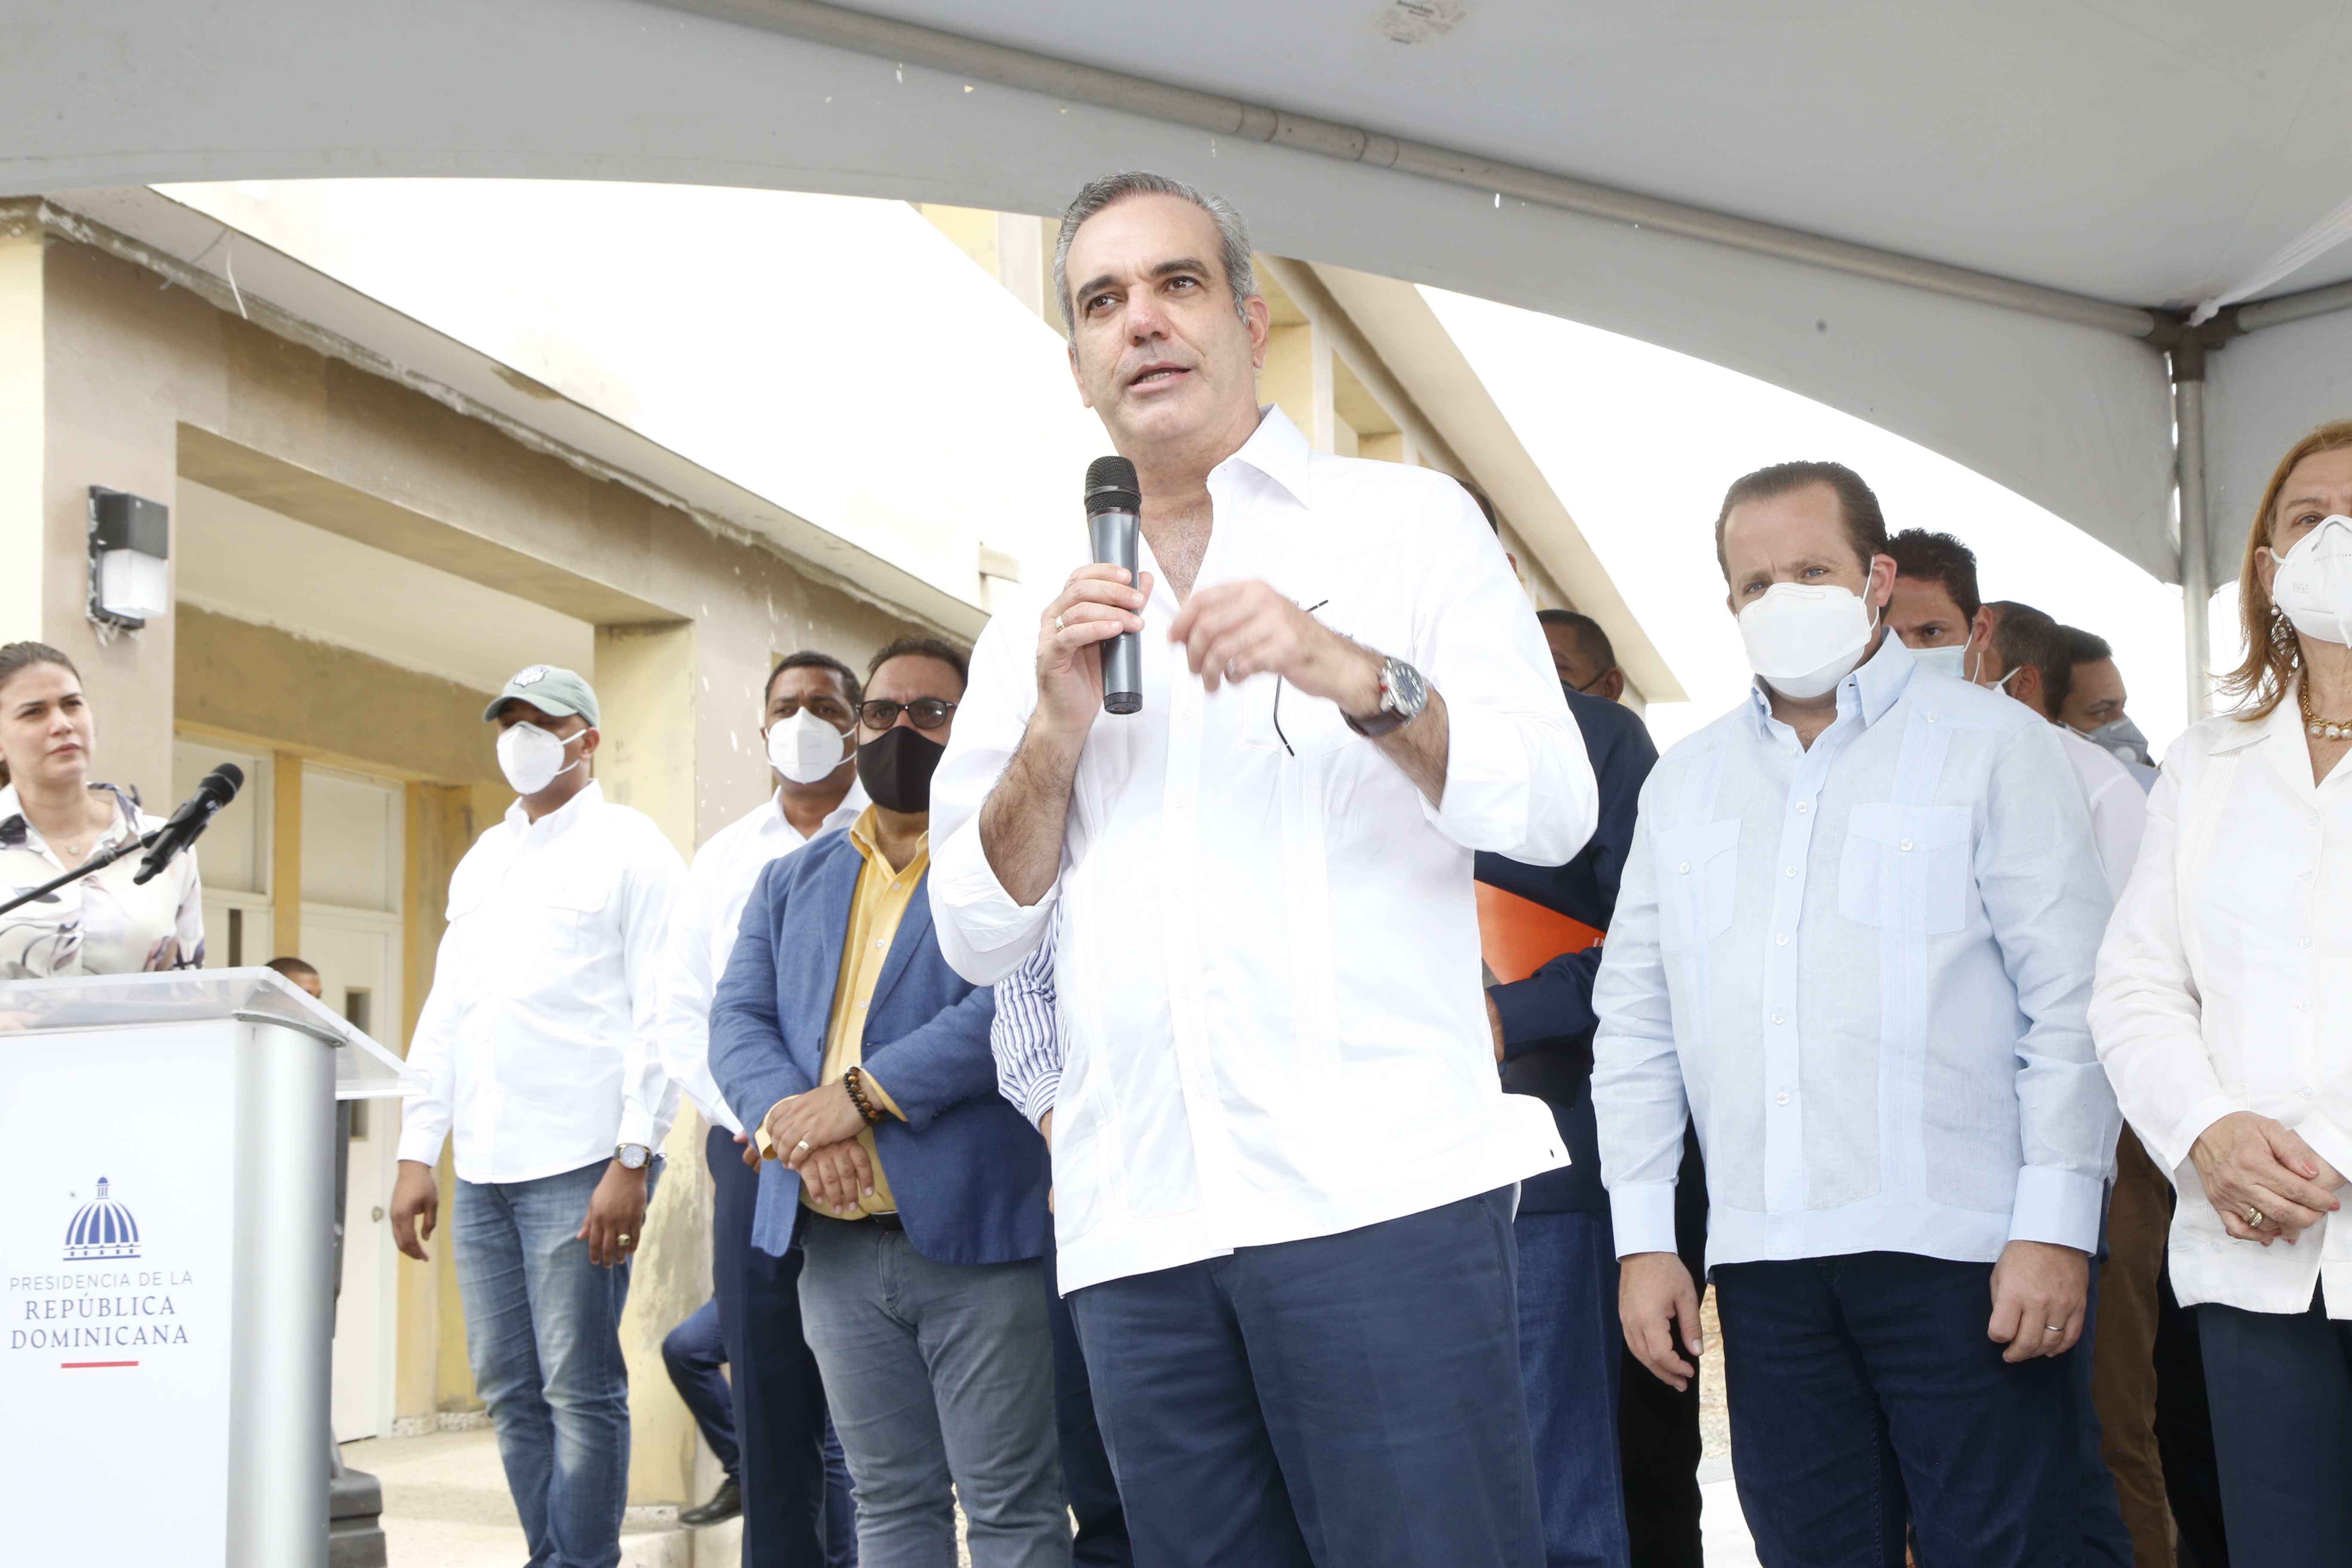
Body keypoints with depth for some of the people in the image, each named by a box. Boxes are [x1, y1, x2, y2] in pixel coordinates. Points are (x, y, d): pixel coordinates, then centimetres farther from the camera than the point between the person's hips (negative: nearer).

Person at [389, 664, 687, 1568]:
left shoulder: (628, 849, 0)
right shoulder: (481, 862, 20)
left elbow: (660, 1014, -7)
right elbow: (443, 1013, 19)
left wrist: (633, 1161, -15)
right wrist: (417, 1154, 11)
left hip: (578, 1163, -6)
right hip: (481, 1170, 7)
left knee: (580, 1389, -5)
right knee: (507, 1388, 8)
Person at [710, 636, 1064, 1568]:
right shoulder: (793, 881, 19)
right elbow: (738, 1020, 8)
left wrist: (863, 1094, -20)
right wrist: (791, 1120, -13)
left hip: (976, 1230, -5)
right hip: (836, 1242, 5)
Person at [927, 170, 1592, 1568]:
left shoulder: (1408, 524, 10)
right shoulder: (1042, 625, 18)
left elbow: (1554, 811, 1)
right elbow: (979, 937, 12)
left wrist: (1355, 675, -14)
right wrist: (1055, 734, -4)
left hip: (1382, 1186, -3)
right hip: (1137, 1226, 4)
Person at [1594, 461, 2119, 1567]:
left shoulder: (1994, 748, 3)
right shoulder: (1684, 781, 15)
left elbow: (2070, 1003, -3)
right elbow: (1635, 1022, 14)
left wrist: (2056, 1226, -10)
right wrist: (1643, 1237, 8)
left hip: (1957, 1252, -4)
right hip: (1762, 1259, 4)